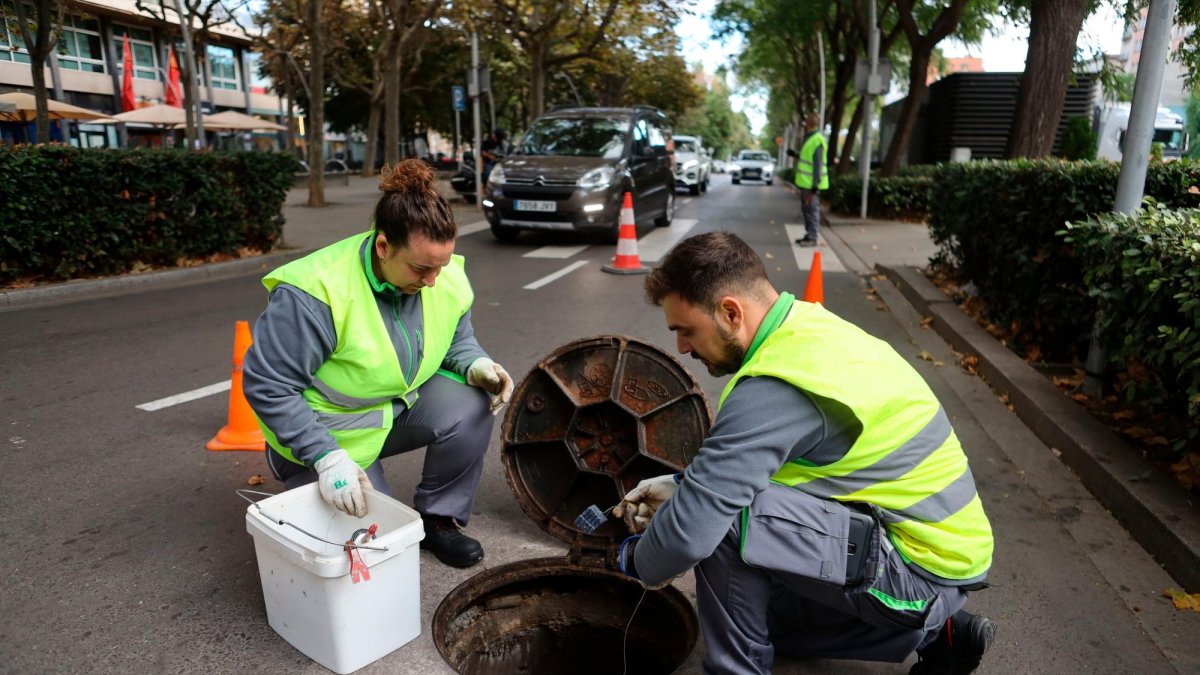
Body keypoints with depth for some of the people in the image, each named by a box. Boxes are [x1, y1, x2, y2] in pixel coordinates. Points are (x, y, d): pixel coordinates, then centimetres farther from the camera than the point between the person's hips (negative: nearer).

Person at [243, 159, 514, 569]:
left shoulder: (445, 277, -14)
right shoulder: (315, 293, -31)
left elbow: (457, 338, 5)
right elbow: (267, 385, -25)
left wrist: (476, 364, -19)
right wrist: (327, 458, -31)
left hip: (401, 406, 5)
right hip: (331, 433, -4)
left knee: (472, 406, -23)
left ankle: (438, 518, -1)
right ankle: (298, 474, 19)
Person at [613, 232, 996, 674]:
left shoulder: (775, 388, -30)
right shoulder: (808, 326, 0)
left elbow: (691, 529, -28)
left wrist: (637, 561, -7)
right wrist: (683, 484, 3)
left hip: (922, 569, -9)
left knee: (725, 520, -24)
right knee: (758, 612, 23)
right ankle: (934, 632, 22)